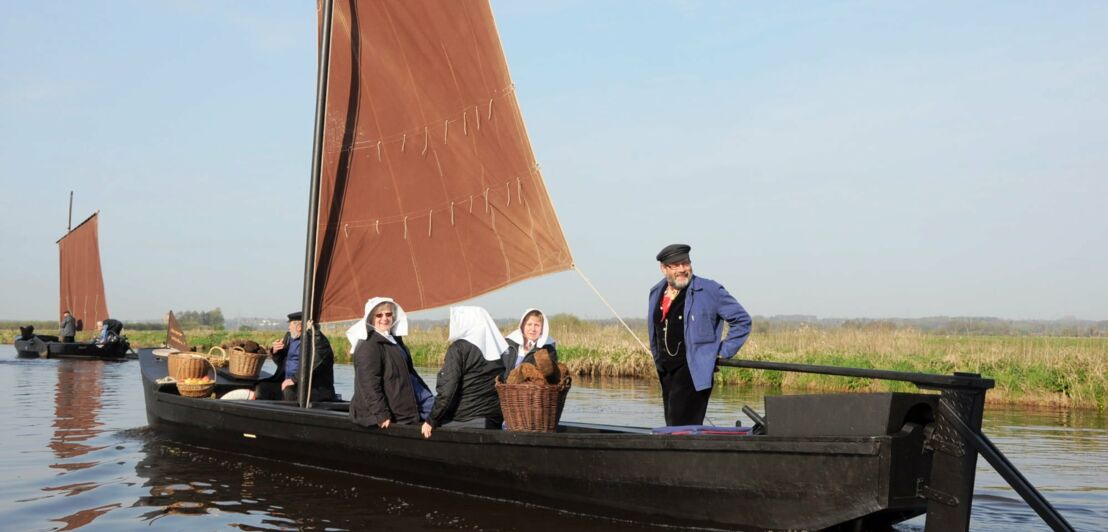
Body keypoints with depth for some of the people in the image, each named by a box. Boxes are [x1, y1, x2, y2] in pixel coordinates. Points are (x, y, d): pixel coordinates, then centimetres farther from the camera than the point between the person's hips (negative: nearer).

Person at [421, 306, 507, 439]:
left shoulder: (459, 348, -7)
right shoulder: (498, 349, 9)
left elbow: (447, 389, -13)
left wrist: (431, 421, -7)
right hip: (494, 423, 5)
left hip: (462, 422, -5)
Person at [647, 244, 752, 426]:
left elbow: (742, 320, -1)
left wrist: (723, 352, -2)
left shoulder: (709, 290, -6)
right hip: (666, 373, 7)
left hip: (693, 371, -7)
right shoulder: (656, 292, 12)